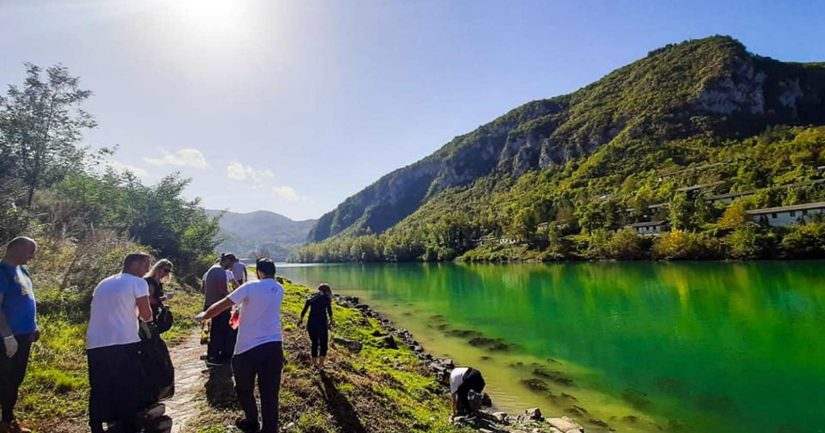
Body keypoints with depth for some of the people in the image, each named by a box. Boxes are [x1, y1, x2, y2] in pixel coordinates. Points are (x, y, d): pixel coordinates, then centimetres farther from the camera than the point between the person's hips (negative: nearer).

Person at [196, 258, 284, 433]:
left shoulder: (251, 287, -8)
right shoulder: (279, 290, 8)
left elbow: (221, 306, -5)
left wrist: (203, 315, 11)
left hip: (248, 348, -3)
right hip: (274, 346, 4)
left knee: (244, 389, 21)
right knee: (270, 392, 10)